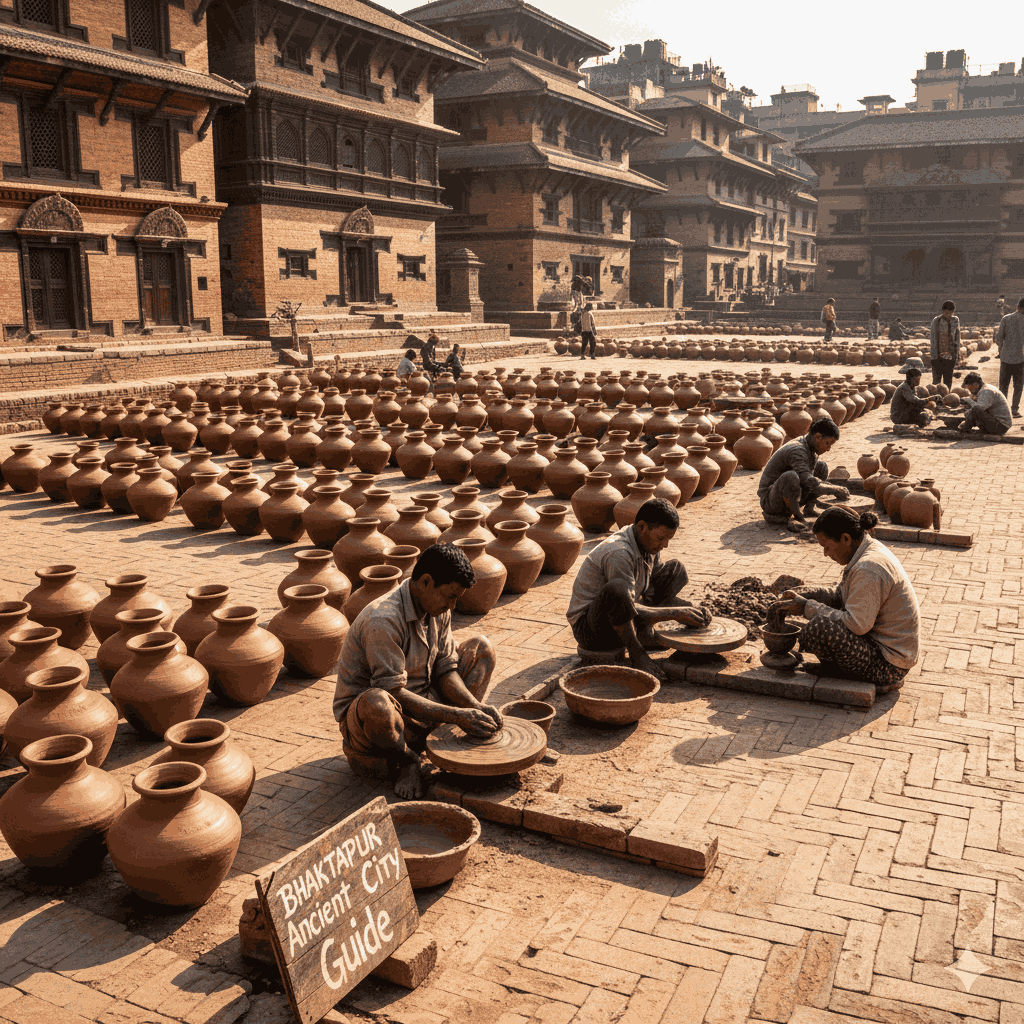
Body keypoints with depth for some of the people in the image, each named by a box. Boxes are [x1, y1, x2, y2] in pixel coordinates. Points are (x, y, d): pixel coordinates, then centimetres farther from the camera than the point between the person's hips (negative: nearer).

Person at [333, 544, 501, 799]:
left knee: (480, 648, 1)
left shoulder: (438, 610, -2)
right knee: (377, 704, -45)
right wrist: (456, 715, -29)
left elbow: (445, 669, 0)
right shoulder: (382, 620, -29)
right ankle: (404, 761, -11)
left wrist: (475, 708, -17)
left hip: (419, 705, 8)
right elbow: (394, 693, -30)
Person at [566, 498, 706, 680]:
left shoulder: (650, 543, 0)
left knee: (675, 568, 9)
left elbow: (653, 594, 6)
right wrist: (675, 613, -27)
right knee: (616, 589, -42)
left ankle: (643, 635, -4)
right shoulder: (618, 554, -28)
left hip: (621, 621, 9)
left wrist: (686, 609, -10)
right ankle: (636, 651, -17)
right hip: (589, 629, -9)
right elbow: (630, 609, -30)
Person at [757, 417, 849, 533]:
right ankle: (798, 516, -19)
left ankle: (808, 509, 1)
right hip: (770, 501, -9)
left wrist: (834, 487, -2)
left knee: (821, 468, 7)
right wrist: (833, 489, -26)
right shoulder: (796, 450, -24)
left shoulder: (810, 448, 5)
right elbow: (808, 481, -36)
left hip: (788, 500, 9)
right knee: (791, 476, -39)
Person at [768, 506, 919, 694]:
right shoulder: (871, 549, 6)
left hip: (888, 663, -10)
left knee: (820, 626, -27)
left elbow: (857, 624, -27)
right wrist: (801, 594, 2)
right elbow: (839, 595, 16)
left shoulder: (869, 569, -26)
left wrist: (807, 607, -19)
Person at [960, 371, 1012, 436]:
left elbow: (977, 408, -34)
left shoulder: (986, 392, -18)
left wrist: (969, 400, -16)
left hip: (1001, 426, -11)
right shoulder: (985, 388, 13)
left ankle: (965, 428, -4)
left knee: (975, 410, -26)